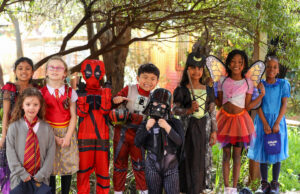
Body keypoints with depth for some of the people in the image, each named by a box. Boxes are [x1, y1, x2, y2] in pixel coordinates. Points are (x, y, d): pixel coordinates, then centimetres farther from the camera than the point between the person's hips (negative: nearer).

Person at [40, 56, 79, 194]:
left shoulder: (70, 92, 1)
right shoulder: (41, 93, -1)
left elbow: (73, 116, 0)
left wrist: (68, 136, -10)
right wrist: (54, 136, -12)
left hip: (67, 132, 1)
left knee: (68, 166, 5)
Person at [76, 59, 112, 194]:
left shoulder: (104, 92, 10)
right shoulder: (81, 92, 6)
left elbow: (105, 110, -7)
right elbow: (81, 112, -8)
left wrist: (106, 93, -13)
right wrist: (82, 95, -16)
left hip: (102, 136, 1)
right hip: (85, 136, -1)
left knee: (103, 166, 5)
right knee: (83, 167, 1)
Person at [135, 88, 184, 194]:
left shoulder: (175, 123, -2)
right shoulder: (146, 124, 0)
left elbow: (179, 141, -14)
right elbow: (138, 143, -10)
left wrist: (167, 127, -25)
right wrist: (147, 128, -22)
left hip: (171, 166, -1)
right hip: (153, 167, 1)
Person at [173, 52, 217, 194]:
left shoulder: (208, 90, 8)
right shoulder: (182, 90, -1)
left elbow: (212, 112, 8)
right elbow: (175, 110, -6)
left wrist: (214, 131, 4)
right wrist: (189, 110, -22)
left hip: (204, 128, 3)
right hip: (188, 129, -3)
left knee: (203, 159, 7)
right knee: (189, 160, -2)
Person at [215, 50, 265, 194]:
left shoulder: (248, 83, -4)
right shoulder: (223, 81, 0)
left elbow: (248, 106, -5)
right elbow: (219, 103, 4)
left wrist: (262, 94, -13)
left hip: (240, 120, -1)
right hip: (225, 118, 1)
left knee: (237, 155, 5)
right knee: (226, 154, 5)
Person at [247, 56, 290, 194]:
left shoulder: (283, 84, 0)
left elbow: (284, 105, -3)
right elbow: (258, 106, -3)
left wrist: (277, 124, -11)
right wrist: (265, 124, -12)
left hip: (277, 121, 0)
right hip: (262, 121, 0)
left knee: (277, 151, 3)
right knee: (262, 151, 3)